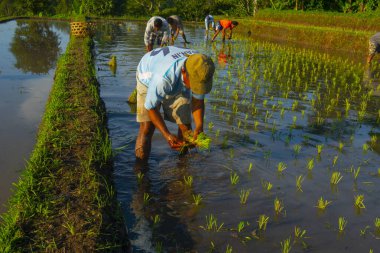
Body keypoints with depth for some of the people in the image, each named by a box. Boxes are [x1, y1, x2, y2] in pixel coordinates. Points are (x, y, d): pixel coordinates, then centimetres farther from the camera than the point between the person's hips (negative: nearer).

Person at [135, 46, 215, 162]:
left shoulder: (200, 70, -31)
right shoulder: (163, 77, -46)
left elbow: (198, 100, -15)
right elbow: (150, 107, -31)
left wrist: (199, 126, -31)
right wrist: (167, 135, -39)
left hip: (178, 84, 4)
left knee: (185, 125, -5)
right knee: (147, 126, -17)